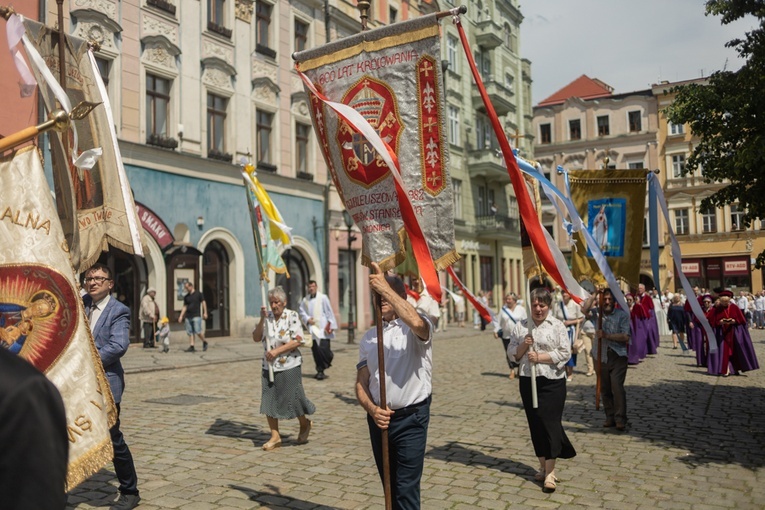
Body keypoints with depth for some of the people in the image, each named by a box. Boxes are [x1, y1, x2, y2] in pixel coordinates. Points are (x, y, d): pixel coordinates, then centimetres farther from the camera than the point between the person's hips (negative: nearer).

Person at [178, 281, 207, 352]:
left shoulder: (198, 294, 1)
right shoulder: (186, 297, 14)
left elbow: (203, 303, 1)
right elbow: (184, 307, 16)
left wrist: (205, 313, -5)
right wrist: (181, 316, 9)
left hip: (196, 316, -5)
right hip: (188, 316, 5)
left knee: (198, 332, -10)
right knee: (190, 332, 1)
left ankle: (204, 342, 12)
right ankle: (191, 347, 4)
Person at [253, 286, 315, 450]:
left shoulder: (292, 316, -7)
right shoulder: (267, 318, 5)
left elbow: (297, 341, -14)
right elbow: (256, 338, -1)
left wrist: (277, 351, -19)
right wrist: (262, 319, -12)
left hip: (289, 366, -4)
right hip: (269, 367, 5)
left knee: (292, 399, 2)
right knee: (269, 401, 4)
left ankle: (305, 424, 29)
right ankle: (275, 436, 15)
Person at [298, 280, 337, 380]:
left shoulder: (323, 298, -4)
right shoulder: (305, 300, 8)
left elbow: (329, 312, -3)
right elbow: (301, 311, 15)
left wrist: (330, 325, -5)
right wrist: (307, 319, -2)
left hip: (323, 328, -4)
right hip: (312, 328, 4)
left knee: (323, 348, -11)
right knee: (315, 350, 4)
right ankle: (320, 371, 14)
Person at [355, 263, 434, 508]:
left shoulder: (415, 329, -7)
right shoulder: (369, 336, 9)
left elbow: (417, 323, -35)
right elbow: (361, 382, 8)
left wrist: (384, 286, -30)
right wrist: (372, 409, -12)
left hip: (411, 418, -6)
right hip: (378, 419, 6)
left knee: (406, 490, -4)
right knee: (389, 486, 19)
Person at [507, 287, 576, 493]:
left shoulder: (557, 326, -2)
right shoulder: (520, 326, 7)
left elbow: (565, 353, -9)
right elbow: (512, 353, 8)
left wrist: (540, 357, -15)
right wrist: (523, 346, -11)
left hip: (552, 382, -4)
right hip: (528, 381, 4)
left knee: (550, 422, -5)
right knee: (535, 423, 10)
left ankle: (550, 472, 0)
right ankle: (543, 466, 24)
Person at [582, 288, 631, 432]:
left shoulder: (622, 315, 0)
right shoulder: (598, 313, 10)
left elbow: (625, 336, -9)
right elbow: (585, 308, -11)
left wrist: (606, 335, -16)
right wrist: (595, 294, -11)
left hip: (617, 356, -4)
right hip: (601, 356, 4)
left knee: (617, 387, -14)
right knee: (604, 389, 8)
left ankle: (620, 420, -9)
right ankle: (610, 417, 18)